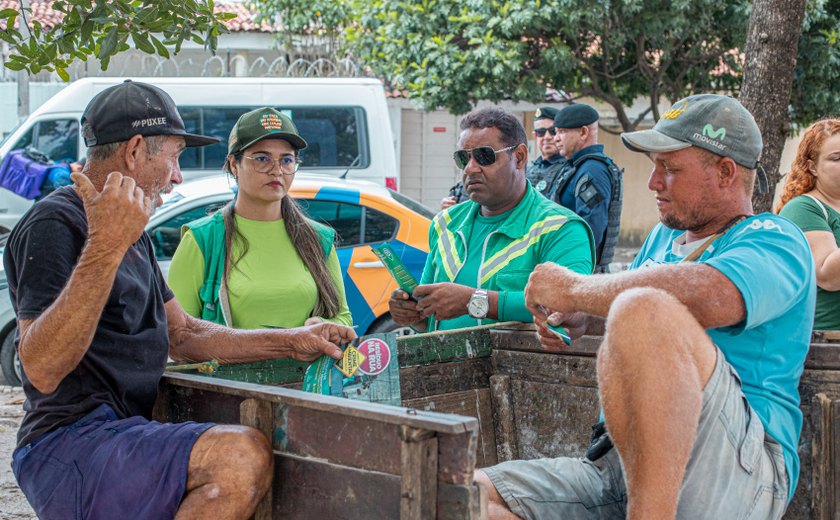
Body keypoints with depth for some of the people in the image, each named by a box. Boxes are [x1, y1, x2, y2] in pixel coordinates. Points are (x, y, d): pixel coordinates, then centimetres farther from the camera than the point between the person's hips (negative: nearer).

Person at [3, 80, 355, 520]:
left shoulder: (134, 237, 21)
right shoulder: (54, 224, -11)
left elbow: (184, 335, 23)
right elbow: (41, 369, -24)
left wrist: (292, 343, 15)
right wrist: (105, 247, -31)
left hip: (123, 435, 10)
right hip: (68, 449, -10)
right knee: (244, 456, -29)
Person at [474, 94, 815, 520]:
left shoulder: (774, 240, -1)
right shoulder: (664, 236, 26)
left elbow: (709, 297, -24)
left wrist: (575, 289, -11)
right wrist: (583, 320, 18)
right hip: (617, 466, 7)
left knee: (645, 311, -35)